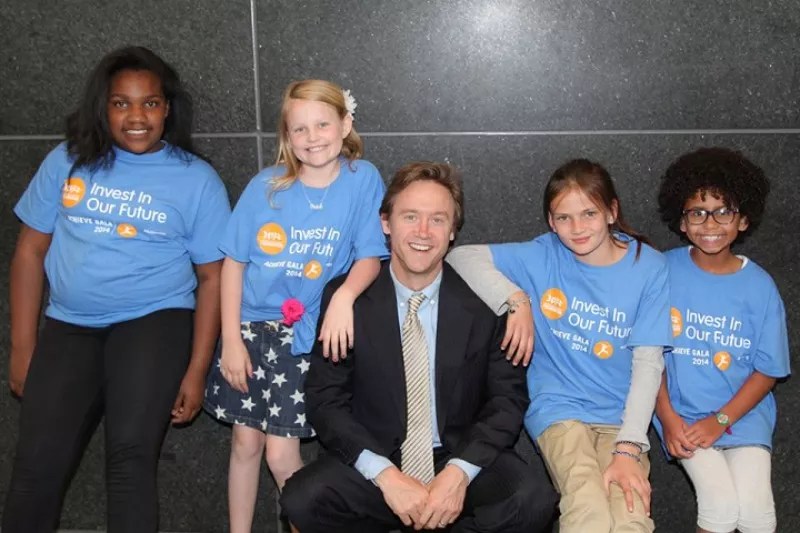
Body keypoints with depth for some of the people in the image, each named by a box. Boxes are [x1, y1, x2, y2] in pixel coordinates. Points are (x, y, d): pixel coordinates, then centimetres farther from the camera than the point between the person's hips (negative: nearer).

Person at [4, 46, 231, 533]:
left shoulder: (197, 179, 0)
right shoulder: (67, 161, 6)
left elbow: (212, 277, 0)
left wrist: (197, 370, -5)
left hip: (154, 321, -2)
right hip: (69, 326, 2)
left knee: (131, 454, -19)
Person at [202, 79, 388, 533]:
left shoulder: (363, 179, -7)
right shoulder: (266, 186, -4)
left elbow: (371, 256, -8)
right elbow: (234, 262, -1)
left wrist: (344, 295, -29)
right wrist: (231, 339, -5)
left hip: (305, 336, -2)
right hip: (250, 328, 2)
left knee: (282, 455, -4)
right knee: (245, 444, 11)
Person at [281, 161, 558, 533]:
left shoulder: (482, 302, -5)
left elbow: (509, 397, -2)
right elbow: (325, 399, -5)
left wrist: (459, 472, -18)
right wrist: (386, 475, -19)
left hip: (460, 459, 0)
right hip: (374, 466, 0)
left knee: (534, 498, -28)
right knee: (301, 499, -28)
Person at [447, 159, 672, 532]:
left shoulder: (649, 268, -4)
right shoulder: (543, 256, -2)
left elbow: (648, 362, -8)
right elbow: (462, 257, -6)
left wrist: (628, 448, -16)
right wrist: (516, 299, -18)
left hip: (621, 415, 1)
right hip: (559, 408, 0)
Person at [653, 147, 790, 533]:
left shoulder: (759, 286, -3)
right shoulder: (664, 271, -5)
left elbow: (767, 370, 0)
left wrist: (720, 421, -11)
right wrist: (667, 417, -10)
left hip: (744, 415, 1)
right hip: (682, 413, -1)